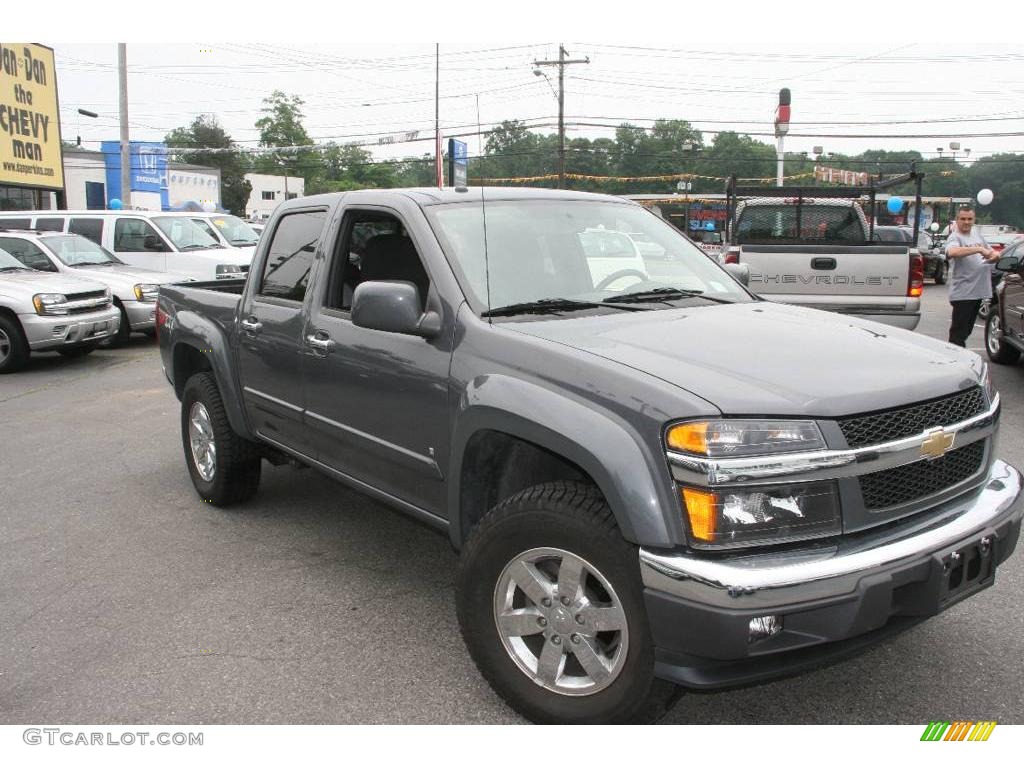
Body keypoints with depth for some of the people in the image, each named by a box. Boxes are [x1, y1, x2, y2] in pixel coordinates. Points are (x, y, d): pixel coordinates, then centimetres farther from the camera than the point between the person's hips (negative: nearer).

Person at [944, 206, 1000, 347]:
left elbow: (993, 253, 21)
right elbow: (952, 252, -32)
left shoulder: (977, 235, 16)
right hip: (962, 293, -8)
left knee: (967, 330, 18)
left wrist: (994, 255, -3)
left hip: (979, 291, 8)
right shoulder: (954, 237, -9)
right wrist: (979, 249, -33)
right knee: (958, 332, -7)